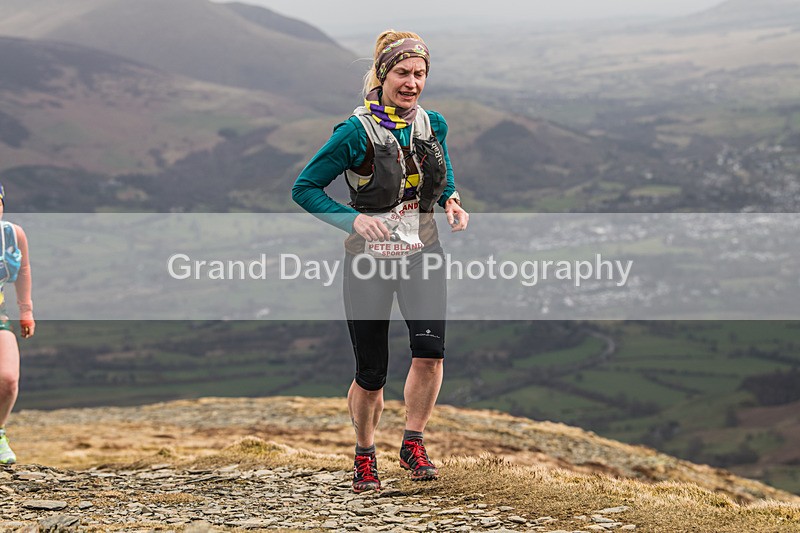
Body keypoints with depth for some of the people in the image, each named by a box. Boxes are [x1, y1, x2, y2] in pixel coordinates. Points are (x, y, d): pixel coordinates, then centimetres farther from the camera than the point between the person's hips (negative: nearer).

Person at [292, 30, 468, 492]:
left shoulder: (434, 125, 1)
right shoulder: (357, 133, -14)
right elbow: (304, 189, -9)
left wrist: (452, 202, 0)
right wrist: (353, 219, -21)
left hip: (422, 254, 3)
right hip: (370, 261, -3)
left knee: (431, 350, -18)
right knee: (371, 373, 3)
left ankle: (413, 444, 1)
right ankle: (365, 457, 27)